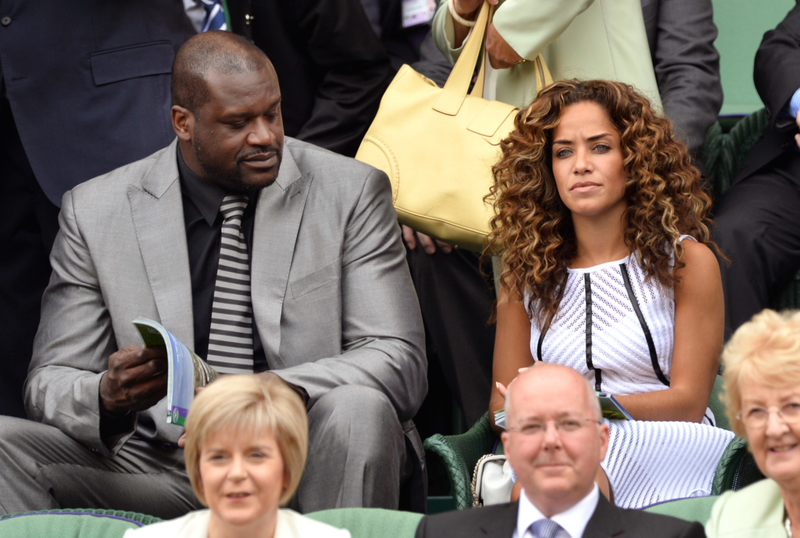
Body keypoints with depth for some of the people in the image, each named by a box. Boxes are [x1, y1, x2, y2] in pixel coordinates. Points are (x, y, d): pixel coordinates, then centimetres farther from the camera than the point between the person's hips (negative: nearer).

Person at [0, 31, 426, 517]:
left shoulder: (352, 192, 1)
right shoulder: (95, 212, 3)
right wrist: (109, 395, -22)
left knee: (357, 409, -34)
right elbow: (50, 384, 4)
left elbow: (400, 364, -7)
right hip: (163, 469, 1)